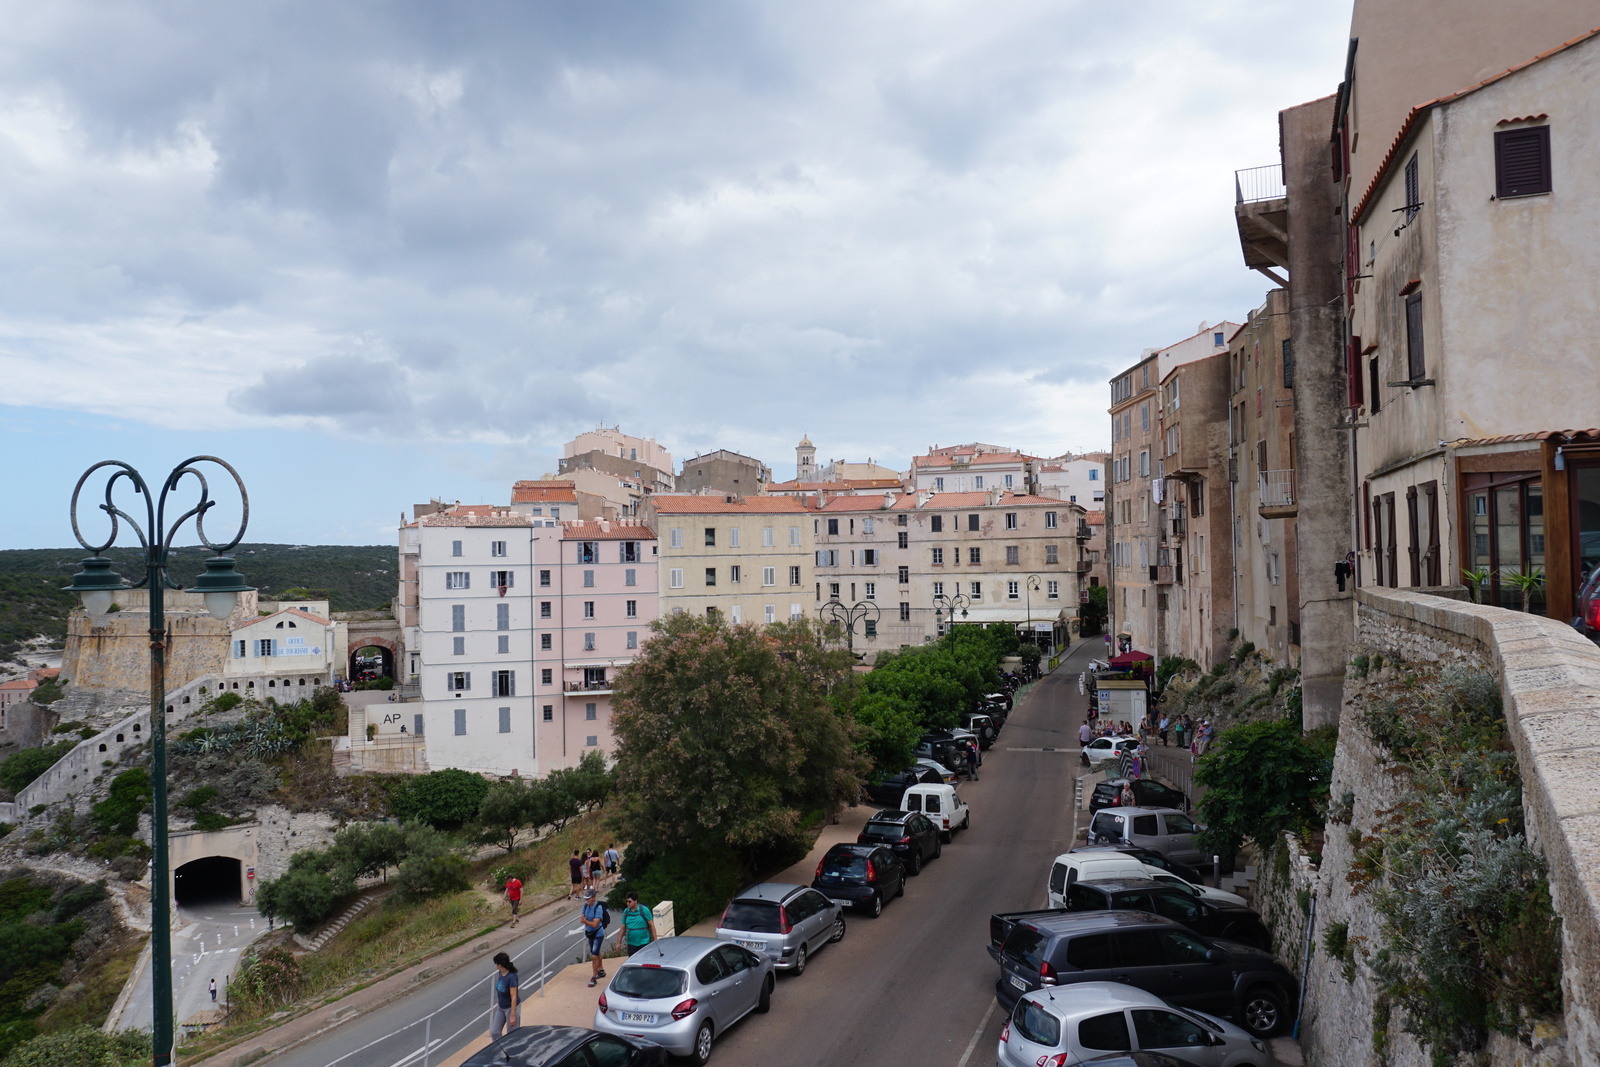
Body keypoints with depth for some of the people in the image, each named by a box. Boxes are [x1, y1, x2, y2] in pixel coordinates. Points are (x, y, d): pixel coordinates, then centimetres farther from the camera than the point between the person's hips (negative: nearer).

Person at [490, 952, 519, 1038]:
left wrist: (512, 1016, -22)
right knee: (494, 1032, 10)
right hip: (501, 1008, 8)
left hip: (511, 1008, -8)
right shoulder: (501, 974, -4)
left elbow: (514, 997, -24)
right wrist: (498, 1004, 19)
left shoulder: (511, 977, -27)